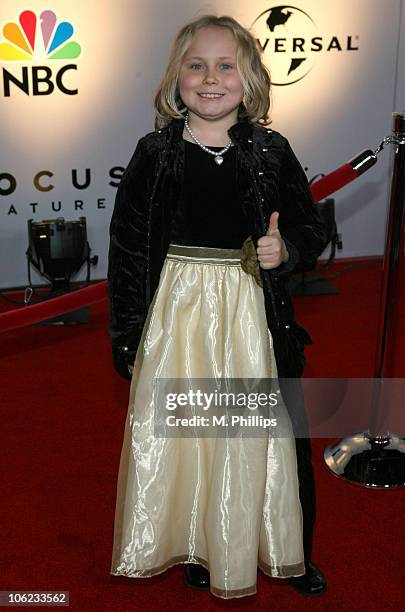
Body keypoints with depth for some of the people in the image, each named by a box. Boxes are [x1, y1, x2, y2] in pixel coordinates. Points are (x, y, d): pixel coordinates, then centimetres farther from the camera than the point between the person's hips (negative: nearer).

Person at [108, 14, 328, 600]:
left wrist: (286, 249, -17)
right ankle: (198, 545, 36)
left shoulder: (270, 150, -3)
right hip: (176, 314, 0)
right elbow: (127, 249, 1)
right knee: (179, 432, 11)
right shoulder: (155, 153, -3)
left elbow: (313, 229, 7)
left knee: (259, 435, 11)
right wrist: (128, 336, 1)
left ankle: (286, 550, 35)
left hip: (252, 316, 0)